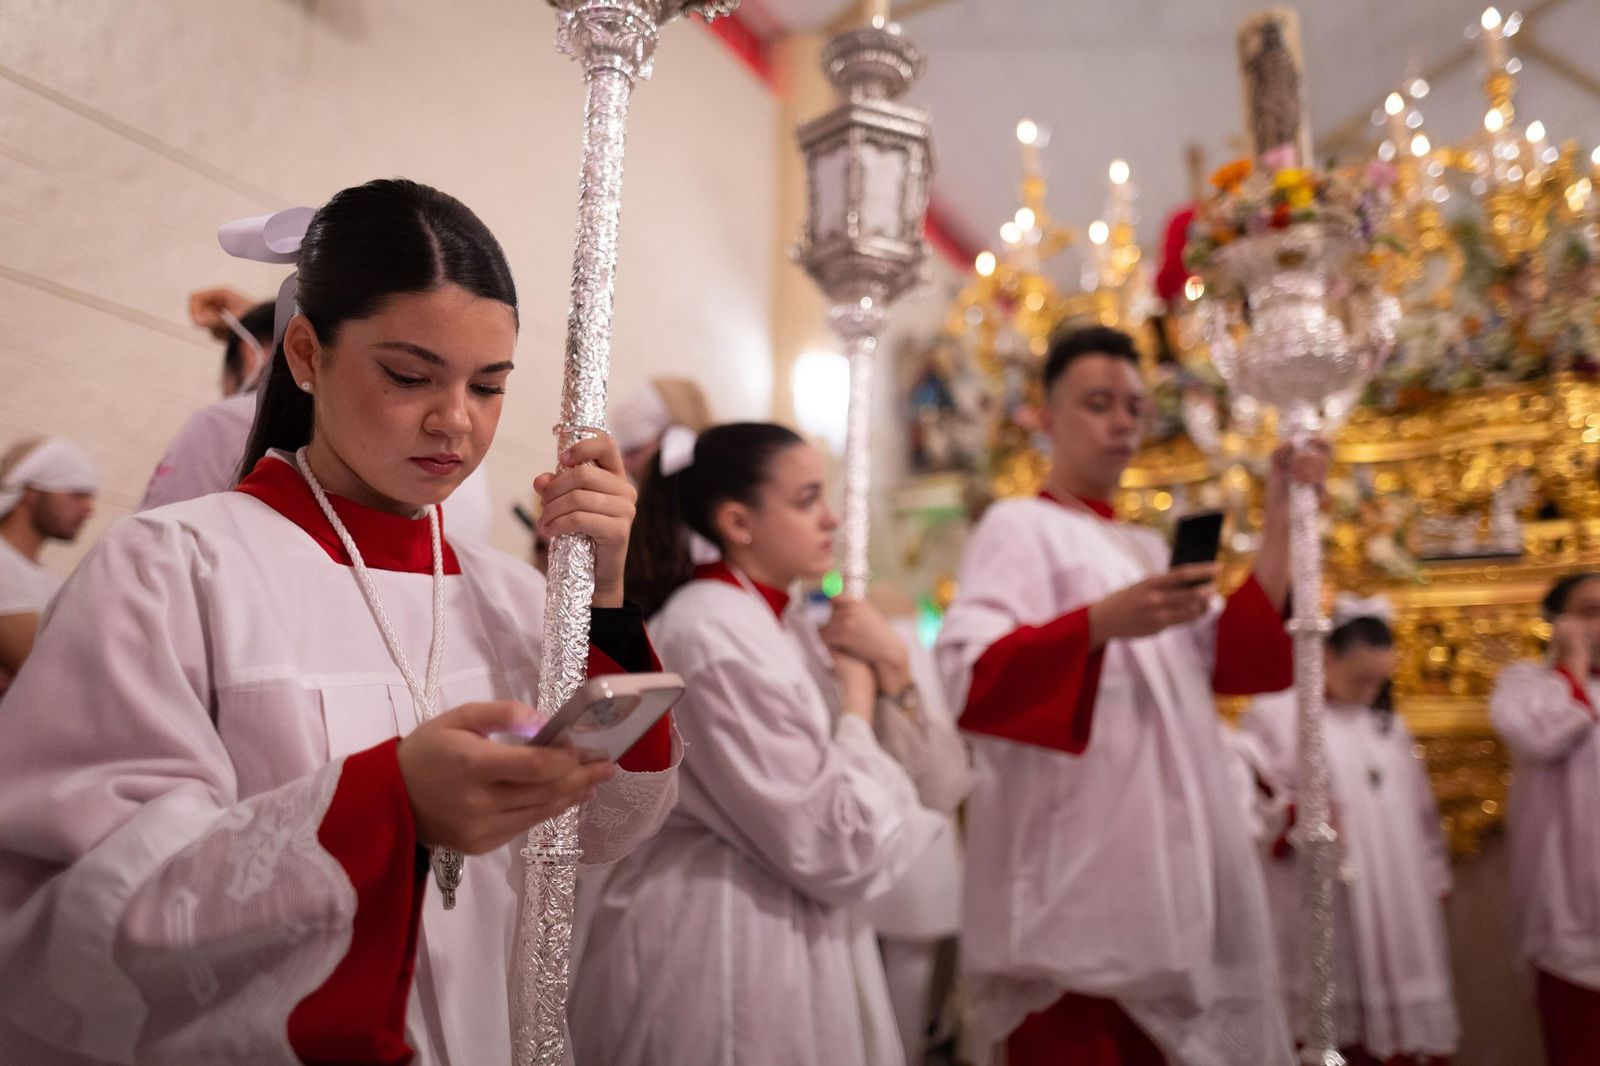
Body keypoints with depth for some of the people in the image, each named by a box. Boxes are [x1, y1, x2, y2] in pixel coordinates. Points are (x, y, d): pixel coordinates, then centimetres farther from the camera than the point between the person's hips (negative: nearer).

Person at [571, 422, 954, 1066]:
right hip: (719, 941, -8)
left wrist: (893, 669, -7)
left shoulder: (785, 623, 5)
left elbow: (918, 780, 8)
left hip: (789, 931, 9)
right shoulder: (714, 637, -21)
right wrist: (857, 695, -12)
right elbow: (831, 846, -24)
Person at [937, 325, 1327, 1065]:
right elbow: (967, 678, -18)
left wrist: (1280, 516, 5)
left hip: (1161, 869, 8)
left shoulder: (1145, 549, 20)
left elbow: (1232, 662, 9)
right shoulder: (1020, 527, -4)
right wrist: (1104, 621, -31)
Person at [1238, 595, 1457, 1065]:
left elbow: (1419, 806, 18)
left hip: (1402, 899, 6)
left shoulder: (1386, 723, 14)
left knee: (1403, 1011, 9)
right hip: (1323, 906, -5)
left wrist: (1434, 874, 16)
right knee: (1337, 1022, 1)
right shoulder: (1274, 715, -6)